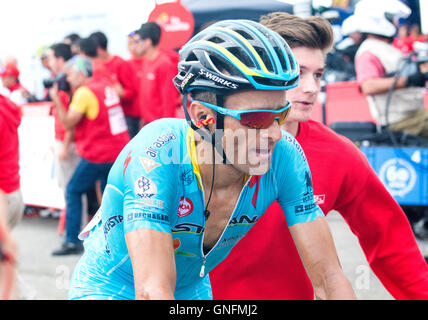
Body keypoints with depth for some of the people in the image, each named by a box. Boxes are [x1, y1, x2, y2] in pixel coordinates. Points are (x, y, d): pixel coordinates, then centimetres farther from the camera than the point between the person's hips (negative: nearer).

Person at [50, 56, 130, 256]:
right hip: (120, 151, 8)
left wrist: (56, 99, -6)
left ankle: (72, 241, 0)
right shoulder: (106, 86, 12)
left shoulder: (84, 92, -12)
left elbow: (68, 123, -11)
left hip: (98, 154, -8)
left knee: (73, 191, 3)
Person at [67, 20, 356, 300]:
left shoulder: (284, 156, -23)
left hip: (192, 289, 5)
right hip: (109, 289, -4)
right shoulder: (157, 158, -35)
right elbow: (153, 290, -42)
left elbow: (328, 276, -20)